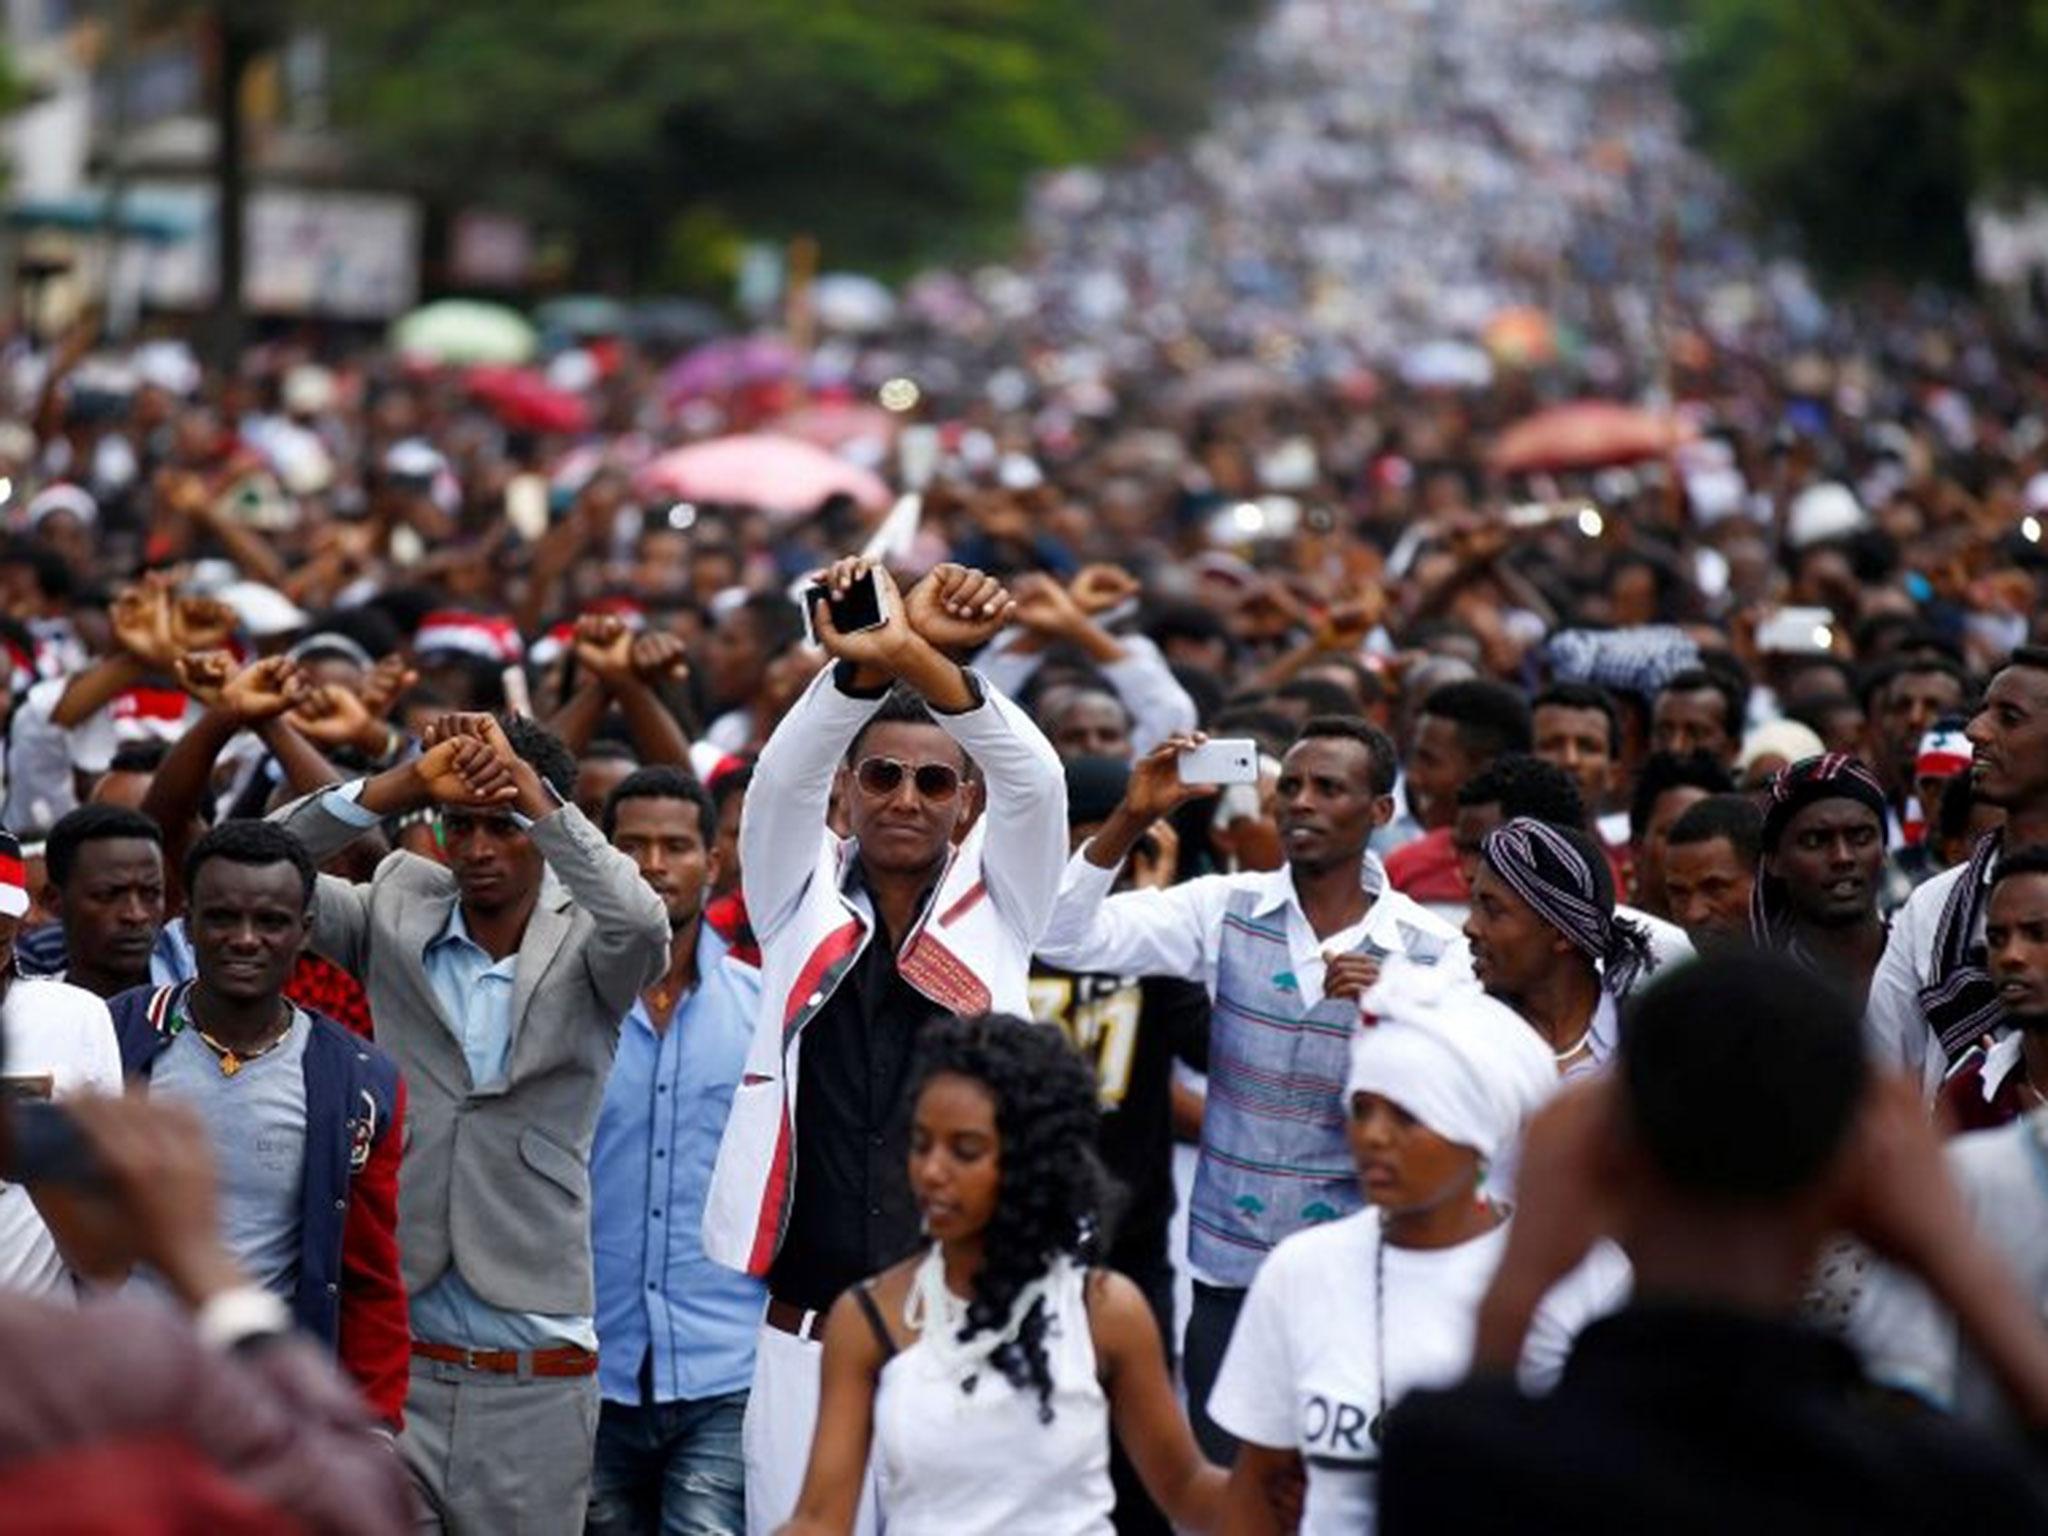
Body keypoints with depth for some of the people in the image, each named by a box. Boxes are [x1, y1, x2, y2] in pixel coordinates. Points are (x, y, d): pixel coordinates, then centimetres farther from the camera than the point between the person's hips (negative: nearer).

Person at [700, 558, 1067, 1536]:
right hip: (807, 1339, 1)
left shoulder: (998, 907, 7)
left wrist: (921, 663, -28)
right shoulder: (800, 901, 9)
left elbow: (1034, 775, -10)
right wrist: (863, 663, -29)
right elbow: (785, 771, -9)